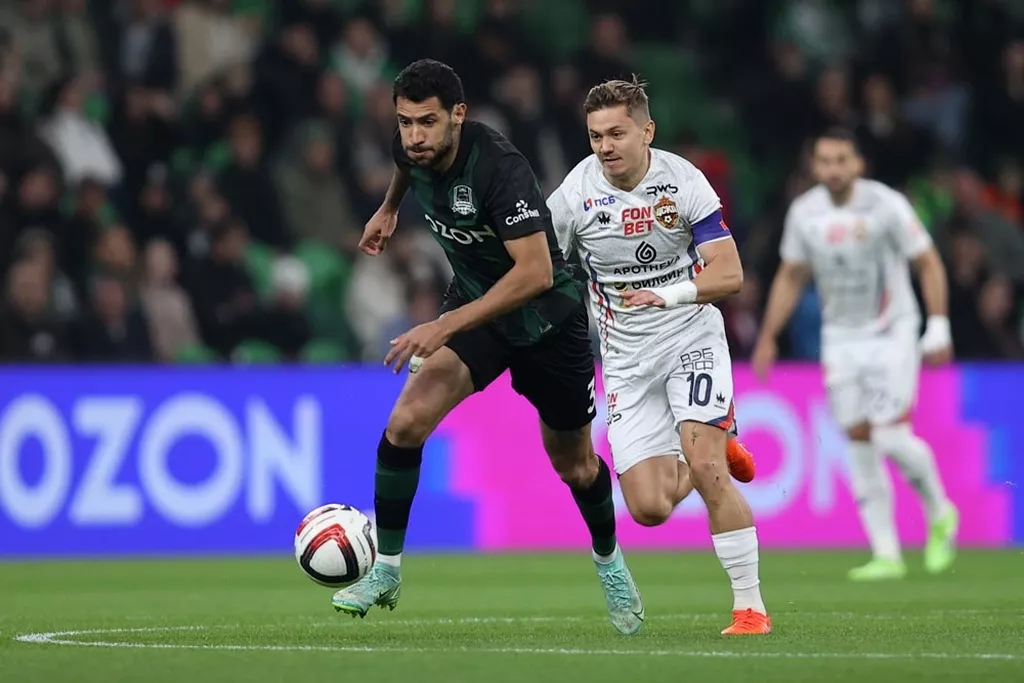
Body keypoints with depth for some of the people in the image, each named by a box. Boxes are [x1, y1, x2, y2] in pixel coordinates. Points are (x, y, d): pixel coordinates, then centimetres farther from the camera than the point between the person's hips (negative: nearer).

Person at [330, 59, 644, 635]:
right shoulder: (414, 146, -13)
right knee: (408, 421, -20)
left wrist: (446, 326, -42)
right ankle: (385, 572, -7)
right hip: (474, 300, 4)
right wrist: (389, 208, 26)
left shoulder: (497, 167, -33)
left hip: (547, 313, -4)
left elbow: (534, 272, -39)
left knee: (574, 465, 13)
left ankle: (609, 560, 44)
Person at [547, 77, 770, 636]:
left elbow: (729, 274, -15)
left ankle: (750, 607, -10)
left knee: (706, 470, -21)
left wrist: (666, 295, -31)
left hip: (691, 337, -2)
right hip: (626, 356, 2)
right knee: (649, 508, -4)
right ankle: (712, 448, 29)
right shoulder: (574, 195, -10)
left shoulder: (683, 181, -12)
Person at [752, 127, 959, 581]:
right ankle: (886, 555, 5)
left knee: (891, 437, -14)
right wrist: (768, 337, 9)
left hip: (892, 334, -4)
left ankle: (939, 515, 14)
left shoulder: (886, 204, -13)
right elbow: (790, 277, 12)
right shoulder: (804, 212, -1)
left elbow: (928, 264, -6)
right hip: (840, 337, 4)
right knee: (859, 442, 0)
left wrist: (939, 330, -11)